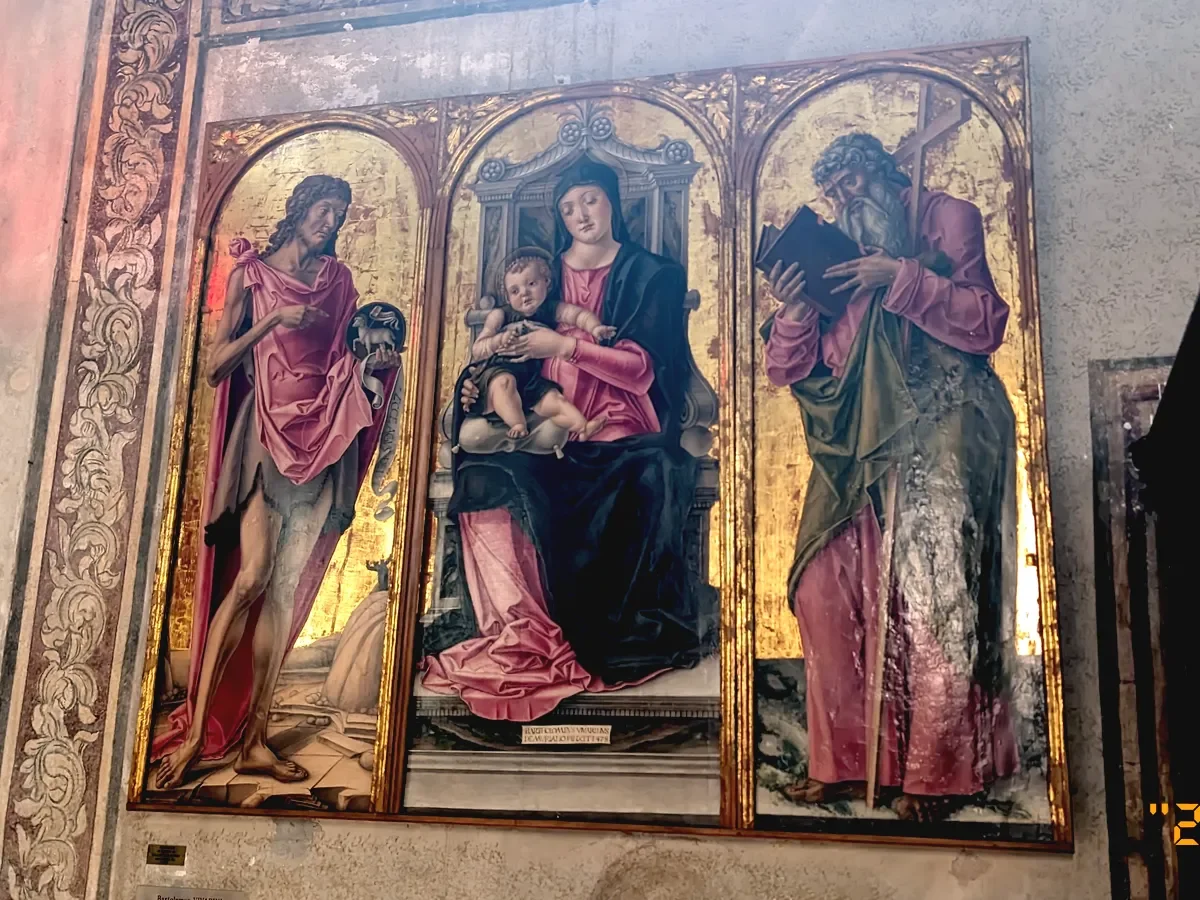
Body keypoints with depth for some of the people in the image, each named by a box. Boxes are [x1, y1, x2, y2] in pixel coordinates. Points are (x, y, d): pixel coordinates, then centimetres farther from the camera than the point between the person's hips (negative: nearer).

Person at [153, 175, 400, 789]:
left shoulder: (338, 279, 16)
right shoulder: (252, 272, 6)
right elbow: (216, 365, -1)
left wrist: (372, 365, -1)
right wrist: (275, 318, -10)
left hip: (320, 437, 4)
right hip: (265, 428, -3)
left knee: (285, 590, -2)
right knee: (251, 578, -18)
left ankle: (252, 739, 1)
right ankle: (195, 731, -11)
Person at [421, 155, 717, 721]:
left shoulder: (652, 276, 6)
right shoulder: (544, 273, 18)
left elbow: (642, 369, -6)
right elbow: (518, 354, 22)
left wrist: (565, 346, -12)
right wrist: (480, 382, 1)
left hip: (620, 436, -3)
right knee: (485, 475, -27)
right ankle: (522, 633, -27)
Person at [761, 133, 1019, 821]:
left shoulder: (948, 218, 8)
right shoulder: (834, 257, 20)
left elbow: (987, 323, -5)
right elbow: (790, 370, 14)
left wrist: (901, 279, -11)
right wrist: (794, 311, -5)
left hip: (939, 433, -5)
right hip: (860, 445, 6)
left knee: (933, 595, -10)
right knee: (826, 590, -3)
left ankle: (939, 772, -3)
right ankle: (845, 762, 5)